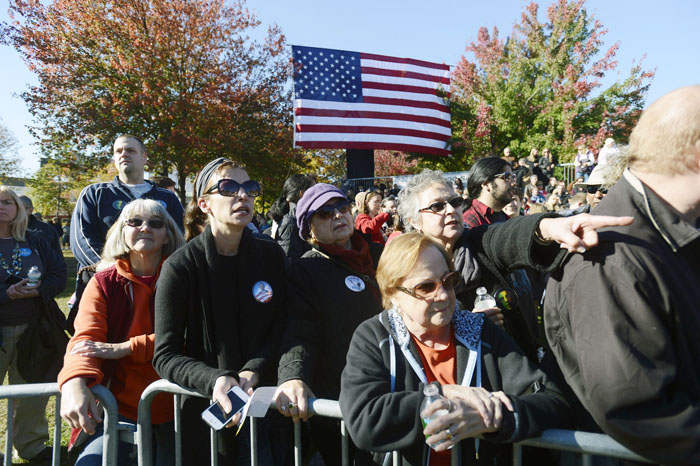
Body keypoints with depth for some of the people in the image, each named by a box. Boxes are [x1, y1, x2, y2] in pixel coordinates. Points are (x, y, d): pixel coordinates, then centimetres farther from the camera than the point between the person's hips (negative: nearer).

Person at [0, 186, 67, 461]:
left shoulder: (35, 242, 7)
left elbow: (59, 274, 1)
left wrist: (39, 290, -17)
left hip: (32, 329, 3)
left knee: (33, 391, 11)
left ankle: (31, 445, 27)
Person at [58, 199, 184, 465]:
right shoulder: (104, 282, 1)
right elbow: (86, 338, -13)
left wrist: (126, 348, -19)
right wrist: (75, 383, -33)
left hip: (177, 406, 0)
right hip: (122, 407, 0)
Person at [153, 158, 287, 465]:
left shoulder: (271, 255, -1)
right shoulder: (181, 266, -11)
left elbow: (280, 327, 1)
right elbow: (165, 356, -9)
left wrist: (254, 371, -15)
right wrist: (213, 380, -25)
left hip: (262, 402, 3)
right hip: (204, 410, -2)